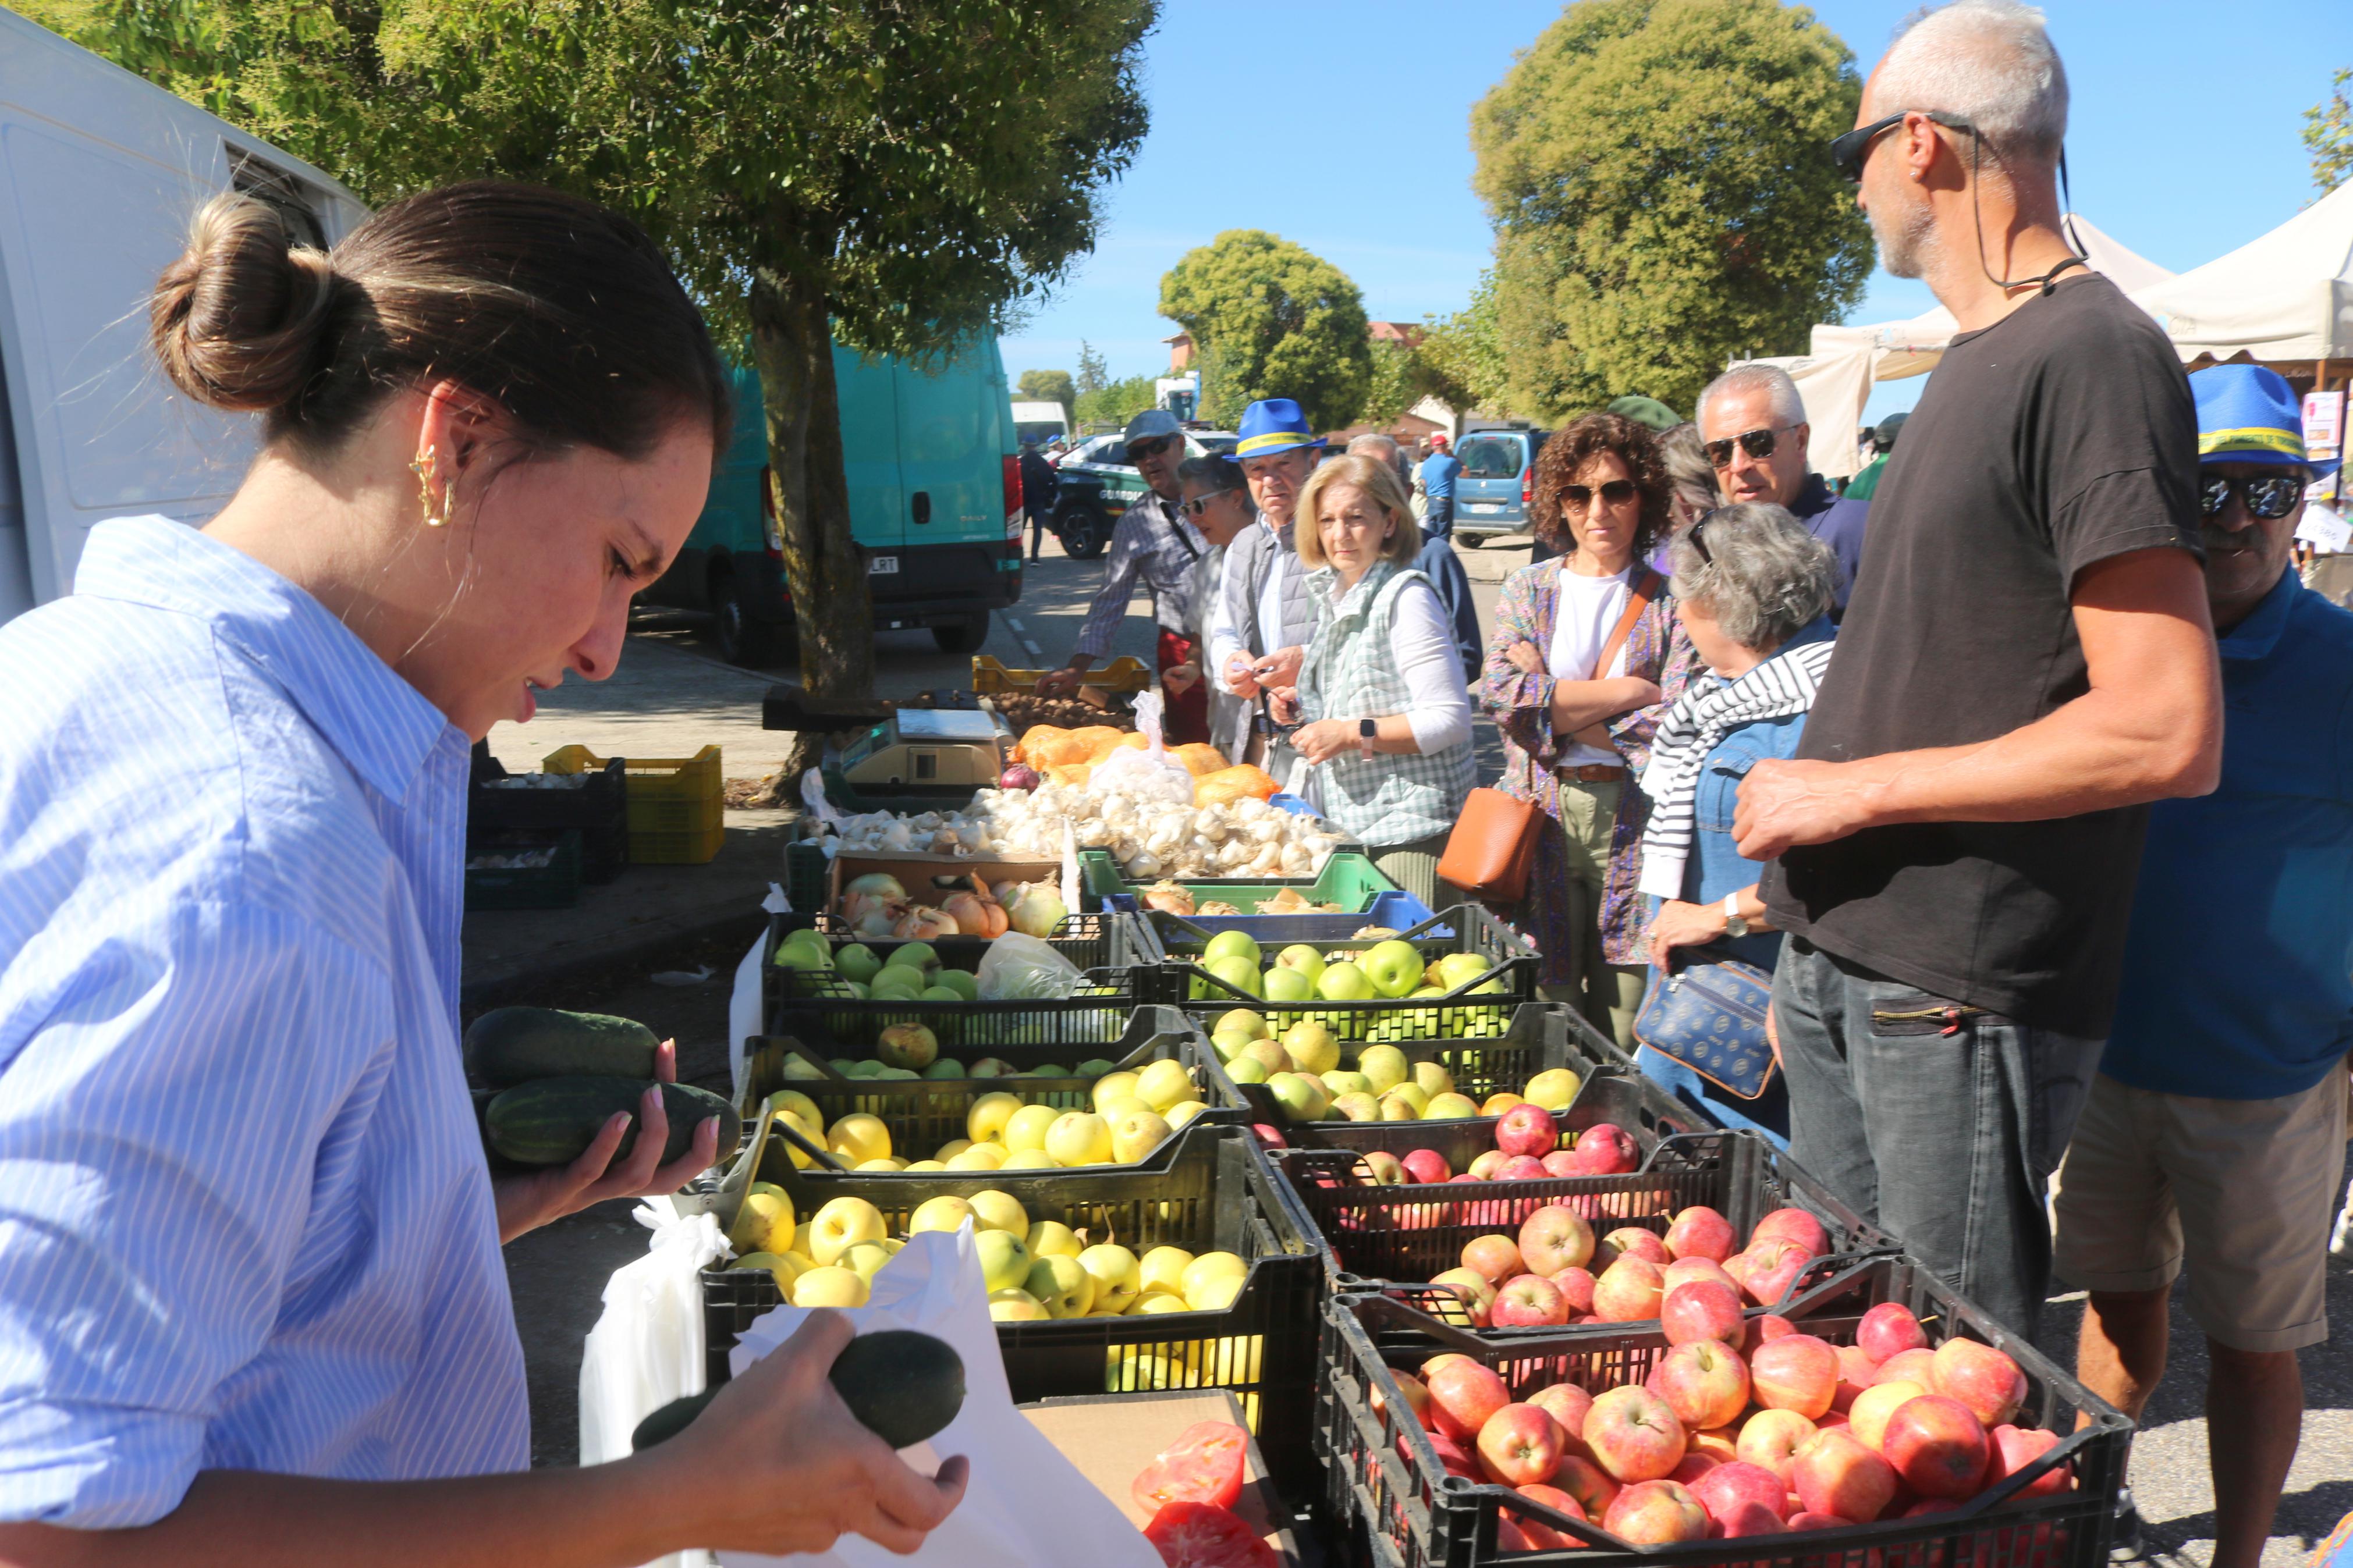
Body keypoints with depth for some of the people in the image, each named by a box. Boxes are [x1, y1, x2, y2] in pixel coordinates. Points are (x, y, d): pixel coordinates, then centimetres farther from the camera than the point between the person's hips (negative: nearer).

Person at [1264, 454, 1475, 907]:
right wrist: (1304, 706, 6)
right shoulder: (1334, 594, 12)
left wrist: (1351, 734, -20)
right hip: (1347, 820, 8)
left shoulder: (1406, 598, -14)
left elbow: (1450, 720, -18)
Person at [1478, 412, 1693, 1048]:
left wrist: (1554, 703, -7)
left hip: (1634, 823, -1)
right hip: (1538, 818, 1)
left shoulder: (1670, 601, 5)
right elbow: (1498, 693, -7)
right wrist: (1627, 690, -8)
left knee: (1624, 1028, 2)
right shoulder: (1527, 588, 10)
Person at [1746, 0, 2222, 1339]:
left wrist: (1853, 789, -15)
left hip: (1964, 1002, -9)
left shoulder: (2092, 356, -14)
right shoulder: (1978, 360, 15)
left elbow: (2170, 736, -22)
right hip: (1845, 967, 9)